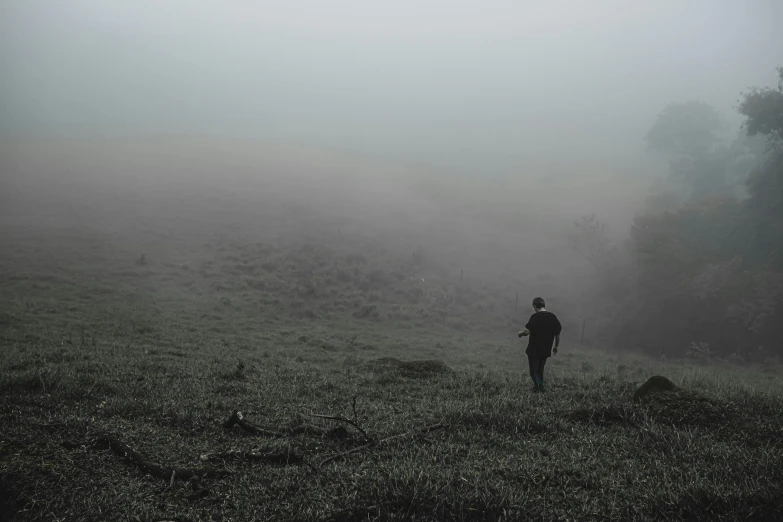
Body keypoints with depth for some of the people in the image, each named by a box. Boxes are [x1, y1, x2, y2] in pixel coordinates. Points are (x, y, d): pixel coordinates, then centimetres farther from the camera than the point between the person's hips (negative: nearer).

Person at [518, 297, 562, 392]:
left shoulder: (535, 317, -14)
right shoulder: (553, 317, 4)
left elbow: (527, 331, -21)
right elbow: (558, 333, 8)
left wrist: (521, 333, 1)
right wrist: (556, 347, 19)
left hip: (534, 349, -5)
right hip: (546, 350, 6)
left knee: (533, 370, 2)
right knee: (540, 370, 19)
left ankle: (539, 386, -14)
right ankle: (540, 387, 20)